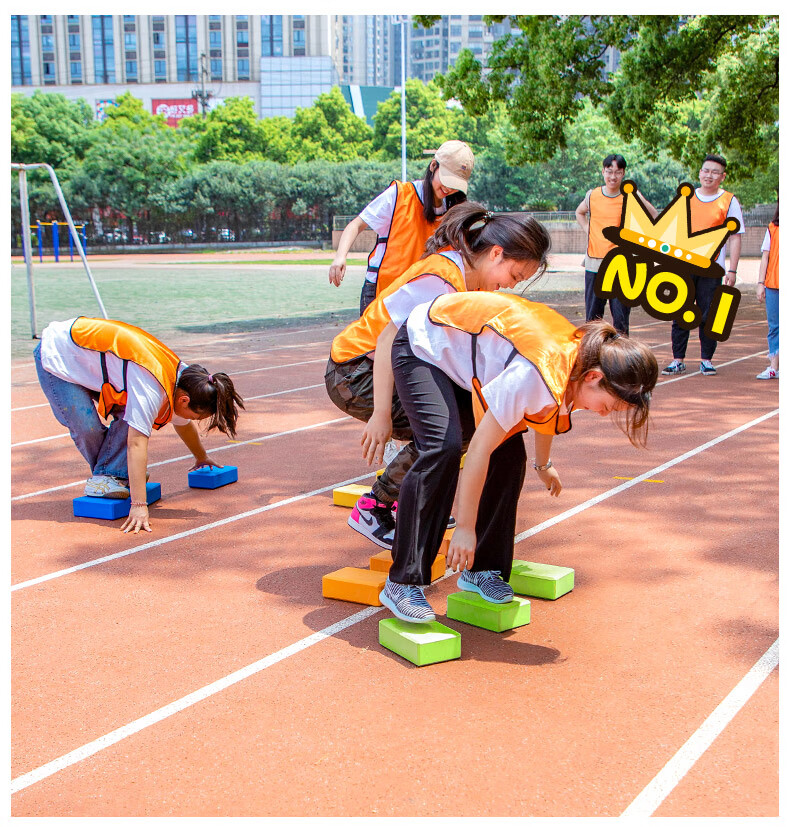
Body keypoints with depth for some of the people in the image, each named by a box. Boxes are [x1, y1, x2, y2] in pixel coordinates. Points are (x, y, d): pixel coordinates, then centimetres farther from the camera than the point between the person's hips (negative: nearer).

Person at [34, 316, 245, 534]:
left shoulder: (183, 378, -8)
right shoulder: (151, 391, -36)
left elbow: (183, 424, 13)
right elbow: (137, 443, -41)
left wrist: (201, 458, 28)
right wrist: (139, 506, -45)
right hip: (55, 356, -8)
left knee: (129, 414, -10)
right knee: (87, 426, -21)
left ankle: (107, 476, -2)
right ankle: (106, 473, 5)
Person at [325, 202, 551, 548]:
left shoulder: (471, 278, 5)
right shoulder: (441, 279, -24)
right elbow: (388, 339, -27)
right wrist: (381, 414, -29)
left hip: (391, 368, 9)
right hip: (355, 372, -9)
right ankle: (374, 507, -10)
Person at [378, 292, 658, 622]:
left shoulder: (580, 357, -11)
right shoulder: (537, 374, -39)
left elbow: (546, 409, 13)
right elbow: (479, 449, -34)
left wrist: (543, 465, 29)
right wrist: (464, 528, -28)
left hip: (464, 355, 8)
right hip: (422, 346, -8)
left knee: (510, 453, -6)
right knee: (443, 448, -27)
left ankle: (482, 569, 6)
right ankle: (402, 583, -23)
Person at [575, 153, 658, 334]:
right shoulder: (592, 195, 6)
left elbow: (655, 217, 7)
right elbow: (580, 212, 28)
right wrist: (587, 230, 12)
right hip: (594, 264, 3)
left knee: (620, 316, -2)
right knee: (592, 317, 8)